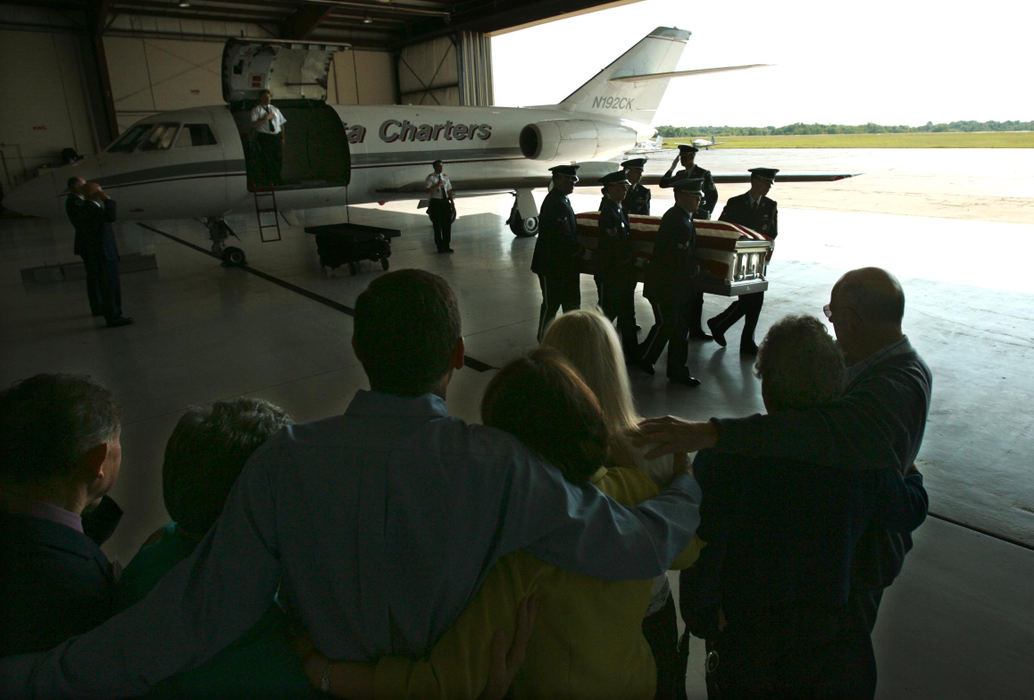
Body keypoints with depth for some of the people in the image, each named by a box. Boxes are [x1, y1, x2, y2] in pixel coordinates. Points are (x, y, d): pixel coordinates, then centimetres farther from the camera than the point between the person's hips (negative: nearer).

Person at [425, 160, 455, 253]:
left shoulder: (445, 177, 10)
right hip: (435, 202, -4)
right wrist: (437, 185, -23)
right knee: (437, 225, 1)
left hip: (445, 201, 5)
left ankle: (446, 246, 19)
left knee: (447, 224, 7)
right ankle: (440, 247, 12)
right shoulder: (430, 178, -5)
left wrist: (452, 203, 8)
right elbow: (428, 190, -16)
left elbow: (449, 191, 11)